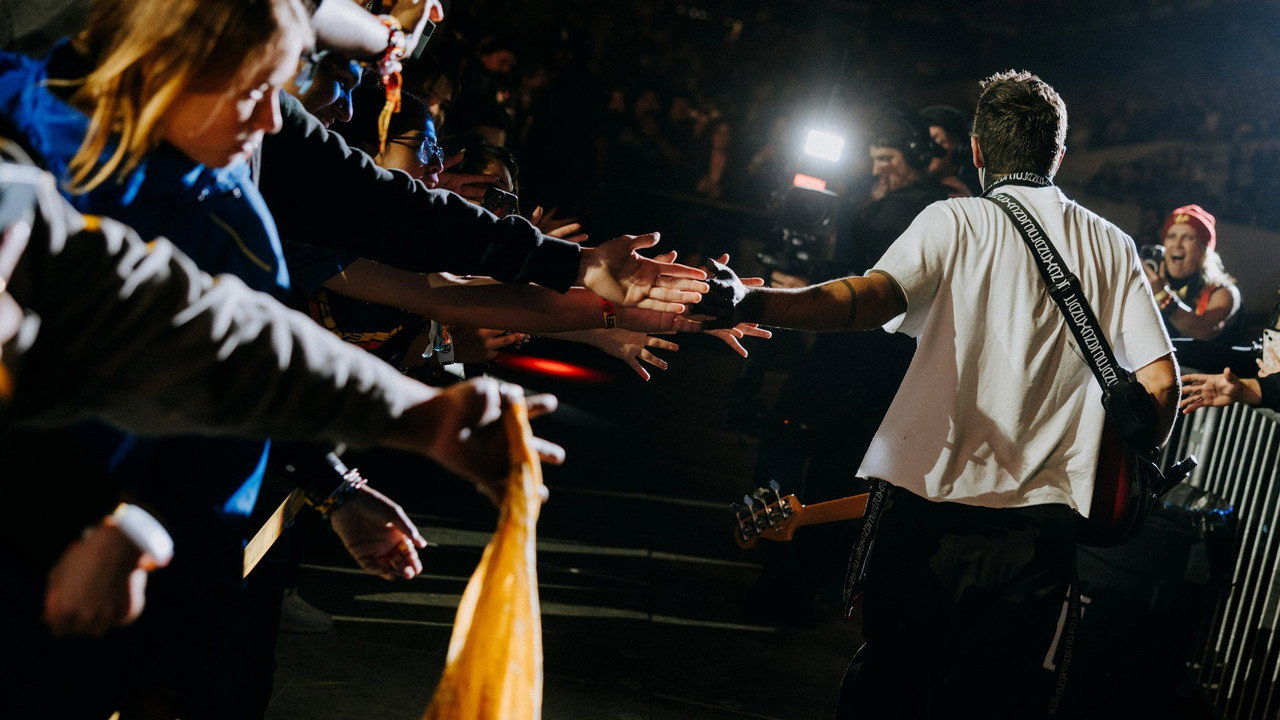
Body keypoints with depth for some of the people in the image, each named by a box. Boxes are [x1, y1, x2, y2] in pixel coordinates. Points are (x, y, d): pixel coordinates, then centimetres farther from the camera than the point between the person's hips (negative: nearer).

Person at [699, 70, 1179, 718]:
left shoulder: (954, 221, -2)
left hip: (929, 501, -2)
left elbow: (871, 298, -20)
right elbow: (1161, 380, 4)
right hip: (1041, 527, 2)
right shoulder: (1113, 247, 8)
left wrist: (749, 304, -28)